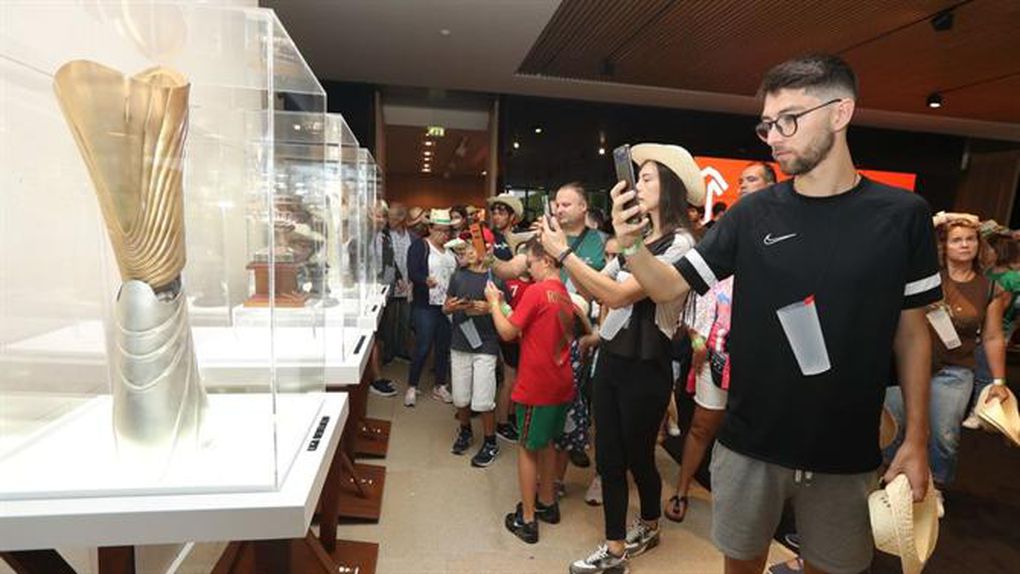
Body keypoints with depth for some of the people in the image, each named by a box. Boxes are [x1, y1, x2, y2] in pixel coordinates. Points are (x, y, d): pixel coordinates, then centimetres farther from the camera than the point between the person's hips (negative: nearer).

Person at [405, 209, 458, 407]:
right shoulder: (419, 246, -3)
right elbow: (412, 272, -15)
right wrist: (426, 280, -34)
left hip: (448, 305, 5)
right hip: (425, 306, -5)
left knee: (444, 347, 11)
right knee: (423, 348, -3)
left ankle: (440, 386, 24)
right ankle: (412, 387, 14)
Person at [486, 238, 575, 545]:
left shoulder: (536, 291, -17)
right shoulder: (564, 294, 7)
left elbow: (507, 332, -13)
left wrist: (494, 302, 0)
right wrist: (503, 305, 10)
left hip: (537, 386, -7)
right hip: (560, 384, 8)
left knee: (527, 448, 7)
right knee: (546, 443, 22)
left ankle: (527, 519, 17)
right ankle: (547, 503, 36)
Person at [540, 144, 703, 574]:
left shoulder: (679, 243, -15)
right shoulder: (638, 238, 10)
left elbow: (619, 296, -24)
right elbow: (591, 288, 7)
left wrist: (565, 253, -21)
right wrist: (562, 250, -4)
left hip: (644, 366, -7)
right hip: (610, 357, 7)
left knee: (638, 457, 14)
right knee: (608, 458, 13)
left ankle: (649, 527, 41)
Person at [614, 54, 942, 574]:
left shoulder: (904, 214, -5)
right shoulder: (752, 214, -6)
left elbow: (911, 330, 2)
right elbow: (668, 287, -6)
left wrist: (916, 438, 1)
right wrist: (632, 244, -25)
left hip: (847, 451, 1)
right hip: (749, 441, 0)